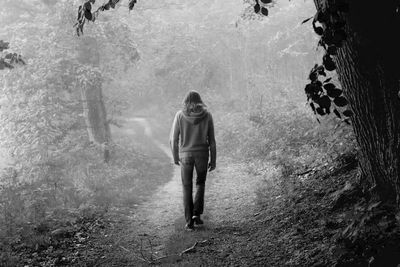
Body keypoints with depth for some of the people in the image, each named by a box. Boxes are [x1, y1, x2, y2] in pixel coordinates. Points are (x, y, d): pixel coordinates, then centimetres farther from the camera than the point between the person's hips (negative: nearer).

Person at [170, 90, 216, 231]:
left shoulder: (180, 115, -5)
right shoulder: (207, 115, -3)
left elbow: (173, 139, -4)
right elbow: (211, 140, -2)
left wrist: (175, 157, 11)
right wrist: (213, 160, 6)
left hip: (186, 155, -1)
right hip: (202, 154, 1)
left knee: (187, 188, 11)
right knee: (200, 183, 22)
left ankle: (189, 222, 8)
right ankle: (197, 213, 9)